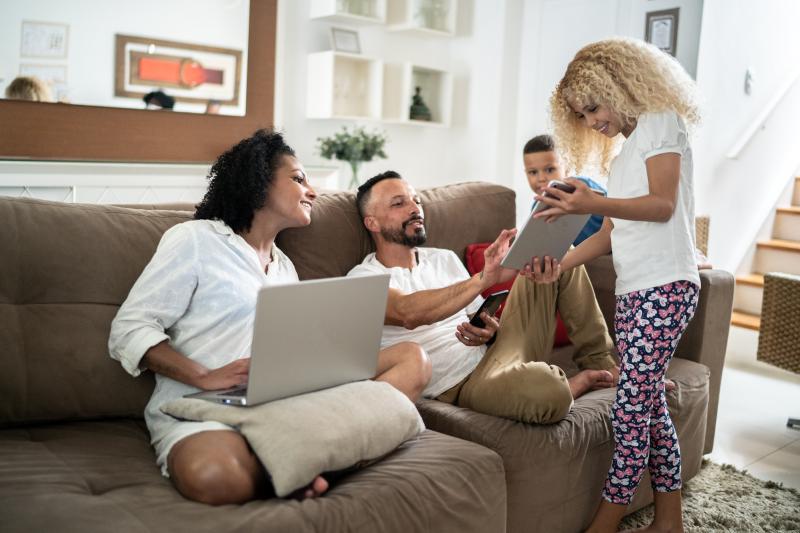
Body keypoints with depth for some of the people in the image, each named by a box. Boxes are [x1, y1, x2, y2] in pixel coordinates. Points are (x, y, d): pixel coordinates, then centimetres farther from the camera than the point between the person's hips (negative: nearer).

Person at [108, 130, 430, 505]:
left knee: (412, 358, -9)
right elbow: (128, 331, -4)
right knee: (214, 476, -43)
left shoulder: (285, 267, 24)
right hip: (201, 411, -7)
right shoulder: (194, 239, 3)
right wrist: (204, 377, -19)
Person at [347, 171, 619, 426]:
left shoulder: (445, 259, 17)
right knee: (548, 391, -39)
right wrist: (485, 278, -37)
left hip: (497, 352, 7)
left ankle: (601, 363, 8)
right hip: (462, 384, -7)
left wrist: (490, 329, -6)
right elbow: (408, 313, -25)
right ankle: (577, 382, -1)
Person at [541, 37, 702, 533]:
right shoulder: (624, 152, 23)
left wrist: (594, 203, -26)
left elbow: (663, 204, -13)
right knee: (650, 404, 9)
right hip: (633, 291, 9)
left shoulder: (661, 122, 0)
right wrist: (559, 264, 9)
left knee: (631, 407, -9)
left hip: (665, 287, -8)